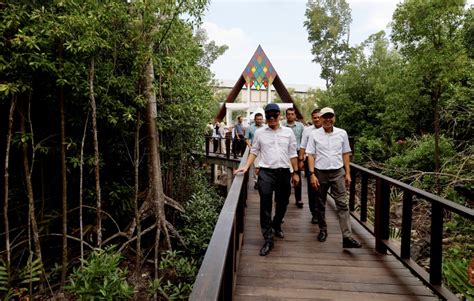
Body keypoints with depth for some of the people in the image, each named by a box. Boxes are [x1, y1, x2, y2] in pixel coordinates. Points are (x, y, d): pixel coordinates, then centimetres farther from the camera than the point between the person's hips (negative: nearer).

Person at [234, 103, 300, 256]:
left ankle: (276, 225, 44)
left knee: (282, 203, 16)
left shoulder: (288, 132, 6)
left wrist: (295, 172, 8)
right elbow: (254, 152, 8)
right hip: (266, 173, -2)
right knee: (265, 206, -4)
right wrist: (246, 167, -4)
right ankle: (268, 240, 4)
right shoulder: (259, 133, 4)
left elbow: (293, 154, 9)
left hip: (284, 172, 2)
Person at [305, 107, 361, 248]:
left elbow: (346, 154, 8)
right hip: (320, 173, 0)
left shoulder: (342, 133, 3)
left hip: (338, 173, 0)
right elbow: (310, 155, -3)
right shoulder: (314, 134, -2)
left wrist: (348, 173, 4)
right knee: (321, 204, 12)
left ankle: (347, 237, -6)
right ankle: (323, 230, 29)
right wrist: (312, 174, -10)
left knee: (342, 204, -5)